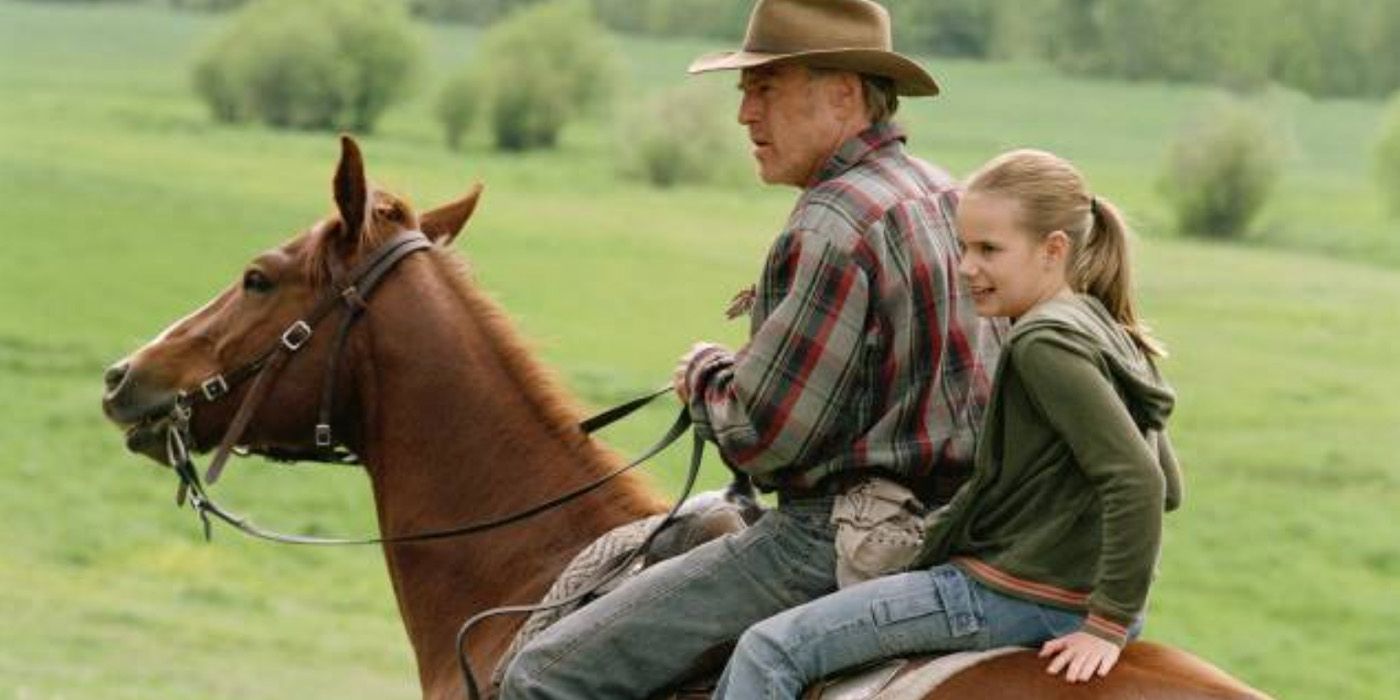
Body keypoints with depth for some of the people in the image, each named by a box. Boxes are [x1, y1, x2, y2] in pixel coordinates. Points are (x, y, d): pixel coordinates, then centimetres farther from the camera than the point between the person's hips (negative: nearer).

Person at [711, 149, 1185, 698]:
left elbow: (1137, 484, -27)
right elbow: (1168, 488, 17)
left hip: (1013, 598, -10)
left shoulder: (1044, 343, -18)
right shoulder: (1106, 334, 11)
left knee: (768, 652, -6)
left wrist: (1108, 623, -23)